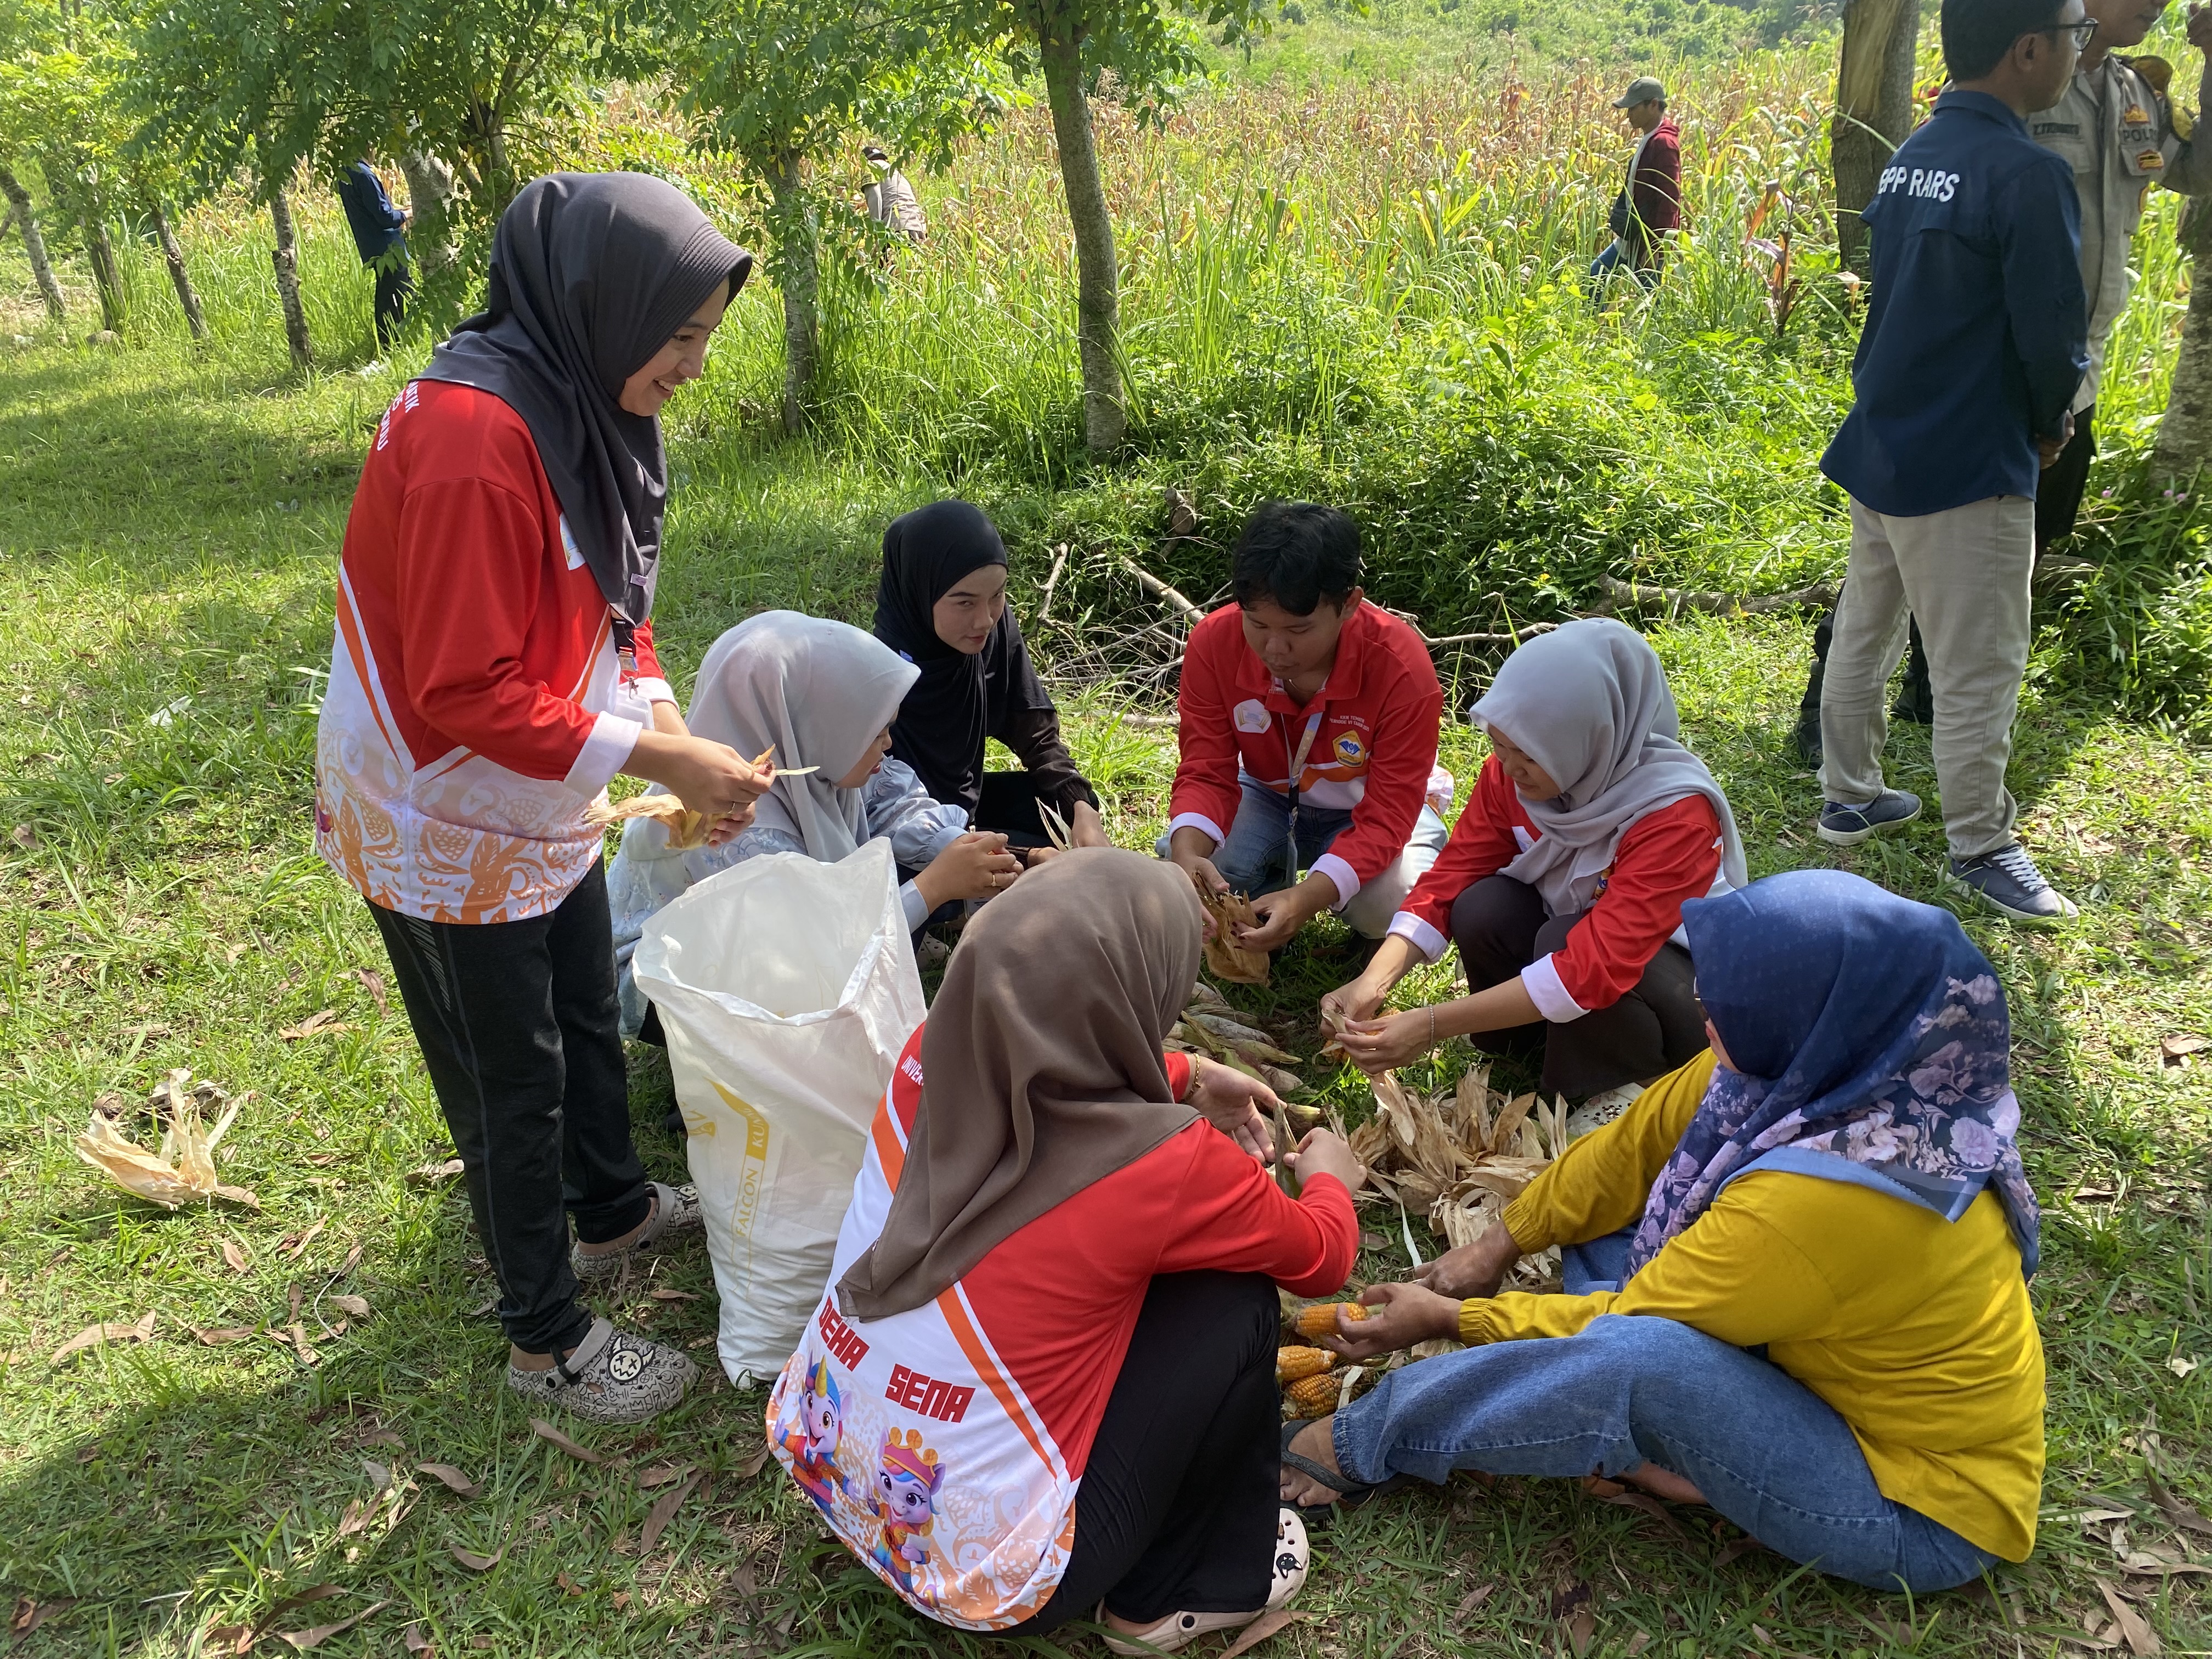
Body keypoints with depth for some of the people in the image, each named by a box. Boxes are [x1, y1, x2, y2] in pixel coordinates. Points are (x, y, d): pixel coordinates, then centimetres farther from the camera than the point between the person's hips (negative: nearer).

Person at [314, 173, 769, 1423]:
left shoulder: (587, 406, 0)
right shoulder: (474, 435, -30)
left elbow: (614, 608, 8)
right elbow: (469, 693, -30)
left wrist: (670, 728, -6)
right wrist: (654, 757, -27)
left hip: (545, 803, 9)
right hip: (445, 821, -8)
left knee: (587, 1017, 24)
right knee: (513, 1076, 6)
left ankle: (615, 1211, 48)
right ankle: (549, 1341, 25)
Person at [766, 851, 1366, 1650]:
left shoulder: (933, 1059, -12)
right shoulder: (1163, 1164, -27)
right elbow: (1323, 1259, -4)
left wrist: (1187, 1078, 18)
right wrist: (1330, 1178, 16)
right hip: (984, 1579, -6)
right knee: (1234, 1301, 0)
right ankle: (1188, 1590, 19)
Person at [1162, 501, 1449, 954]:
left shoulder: (1401, 667, -32)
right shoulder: (1213, 643, -24)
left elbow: (1387, 814, -32)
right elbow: (1206, 773, -21)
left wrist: (1307, 898, -49)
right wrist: (1188, 852, -45)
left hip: (1363, 810, -1)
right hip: (1265, 795, 2)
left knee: (1393, 906, -32)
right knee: (1195, 877, -29)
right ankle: (1280, 868, 7)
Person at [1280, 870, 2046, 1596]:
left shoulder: (1829, 1196, -36)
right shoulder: (1824, 1062, -14)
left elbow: (1626, 1322, -21)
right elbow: (1639, 1141, 0)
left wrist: (1451, 1316, -9)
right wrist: (1501, 1243, 4)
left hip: (1924, 1515, -8)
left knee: (1637, 1358, -32)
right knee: (1607, 1217, 3)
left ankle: (1360, 1445, -11)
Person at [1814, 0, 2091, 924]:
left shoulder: (1909, 160, 7)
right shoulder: (2027, 175, -18)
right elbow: (2054, 338, -17)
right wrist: (2050, 424, 3)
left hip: (1878, 446, 8)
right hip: (1966, 467, -8)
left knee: (1864, 631, 16)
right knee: (1978, 667, 2)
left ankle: (1850, 797, 29)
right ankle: (1981, 847, 13)